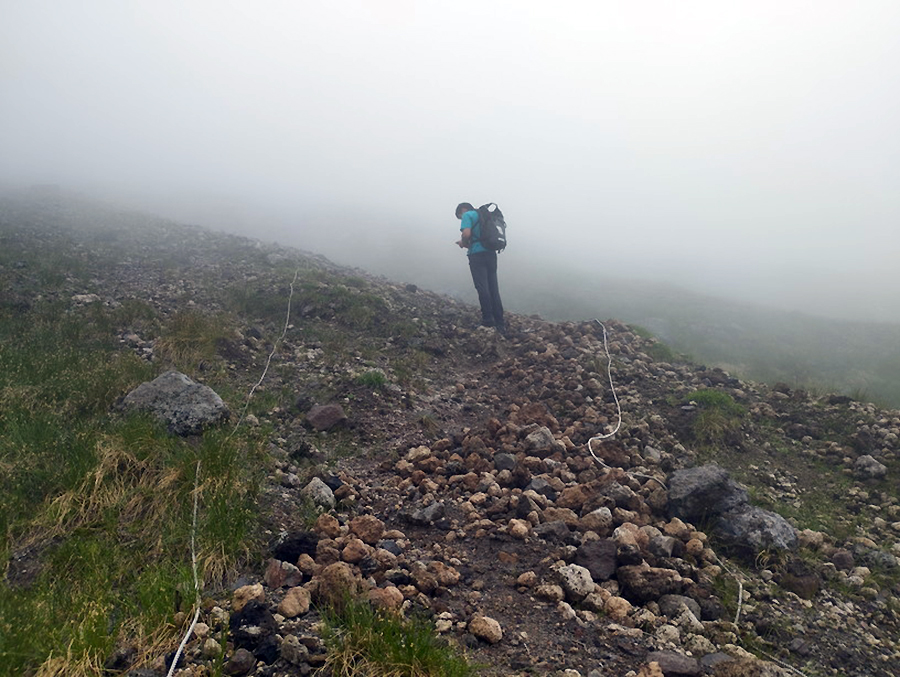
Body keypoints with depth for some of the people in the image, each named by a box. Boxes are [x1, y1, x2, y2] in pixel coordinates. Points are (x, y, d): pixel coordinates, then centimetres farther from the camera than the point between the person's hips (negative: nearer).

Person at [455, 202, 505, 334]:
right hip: (491, 254, 7)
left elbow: (466, 234, -17)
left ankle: (487, 319, 0)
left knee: (482, 288, -3)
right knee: (494, 289, 6)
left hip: (477, 254, -7)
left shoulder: (467, 215, 1)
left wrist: (464, 243, 5)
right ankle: (500, 324, 5)